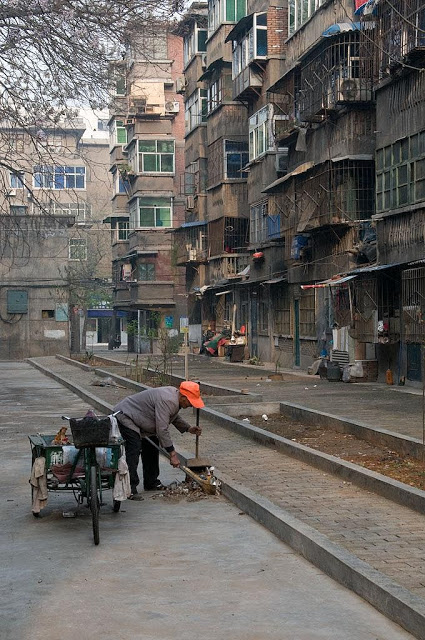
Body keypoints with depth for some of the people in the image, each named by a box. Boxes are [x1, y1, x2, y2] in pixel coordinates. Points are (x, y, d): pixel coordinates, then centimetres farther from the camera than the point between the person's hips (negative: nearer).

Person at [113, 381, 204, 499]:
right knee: (133, 452, -20)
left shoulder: (175, 395, 0)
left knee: (151, 448, 15)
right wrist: (172, 454, -28)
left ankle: (151, 483, 23)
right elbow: (162, 429, -32)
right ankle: (129, 489, -21)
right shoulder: (166, 401, -32)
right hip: (125, 416, -11)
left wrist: (188, 428, 4)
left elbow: (174, 417, 19)